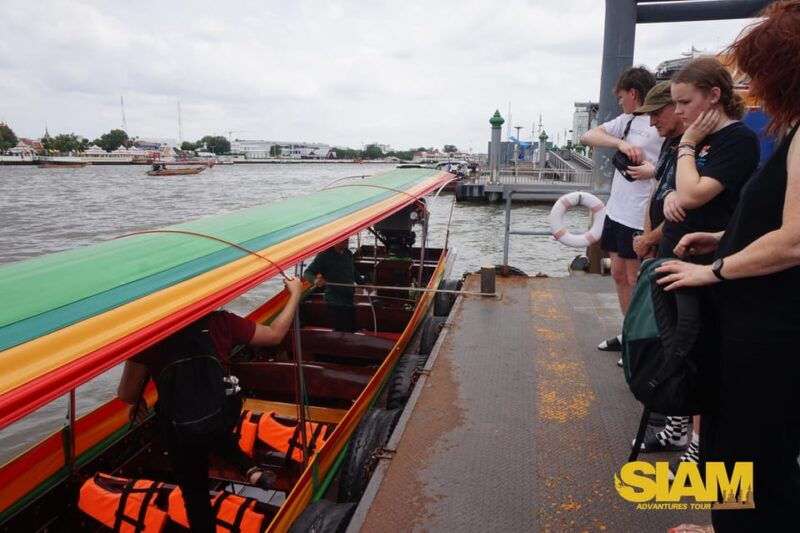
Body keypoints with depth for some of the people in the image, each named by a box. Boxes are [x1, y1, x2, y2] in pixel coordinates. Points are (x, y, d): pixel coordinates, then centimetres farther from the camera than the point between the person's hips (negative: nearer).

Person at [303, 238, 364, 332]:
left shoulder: (349, 254, 10)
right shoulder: (325, 255, -10)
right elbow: (307, 273, -14)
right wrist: (315, 280, -35)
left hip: (349, 301, 7)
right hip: (335, 303, -7)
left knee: (351, 332, 14)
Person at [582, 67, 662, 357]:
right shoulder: (626, 121, 12)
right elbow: (588, 136, 1)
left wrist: (654, 171, -32)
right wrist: (620, 143, -15)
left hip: (640, 216, -8)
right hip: (616, 210, 8)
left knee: (636, 281, 1)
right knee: (619, 274, 15)